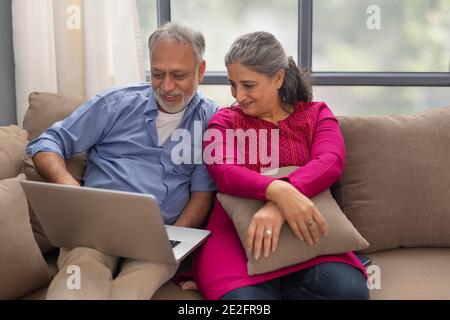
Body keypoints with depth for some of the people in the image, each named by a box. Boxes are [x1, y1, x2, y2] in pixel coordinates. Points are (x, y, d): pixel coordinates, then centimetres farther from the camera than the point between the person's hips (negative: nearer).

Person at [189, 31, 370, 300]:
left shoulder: (316, 114, 14)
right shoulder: (225, 121, 12)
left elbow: (331, 162, -9)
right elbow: (223, 172, -10)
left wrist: (276, 208, -28)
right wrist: (278, 192, -33)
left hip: (301, 230, 3)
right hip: (236, 230, -2)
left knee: (348, 289, -28)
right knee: (244, 296, -35)